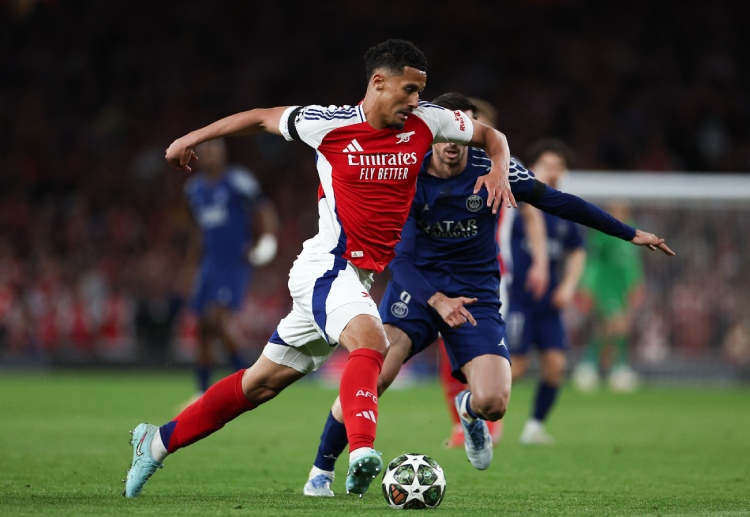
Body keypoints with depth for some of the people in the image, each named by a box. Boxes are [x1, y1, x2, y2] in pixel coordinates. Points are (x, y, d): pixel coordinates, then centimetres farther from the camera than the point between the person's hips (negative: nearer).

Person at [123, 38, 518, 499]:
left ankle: (159, 441, 24)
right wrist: (194, 138, 14)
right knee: (370, 341, -34)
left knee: (263, 381, 12)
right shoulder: (329, 124, -9)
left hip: (360, 278, 6)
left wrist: (499, 170, -7)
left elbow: (491, 135, 14)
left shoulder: (425, 122, 1)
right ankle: (361, 452, -51)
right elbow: (263, 118, 8)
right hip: (329, 266, -6)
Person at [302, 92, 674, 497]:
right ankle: (321, 471, -9)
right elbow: (398, 258, -17)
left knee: (493, 403, -18)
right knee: (374, 374, -27)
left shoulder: (494, 170, -8)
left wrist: (629, 234, 5)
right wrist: (436, 300, -36)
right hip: (417, 287, -1)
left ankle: (468, 409, 24)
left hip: (476, 295, 1)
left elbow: (558, 202, 1)